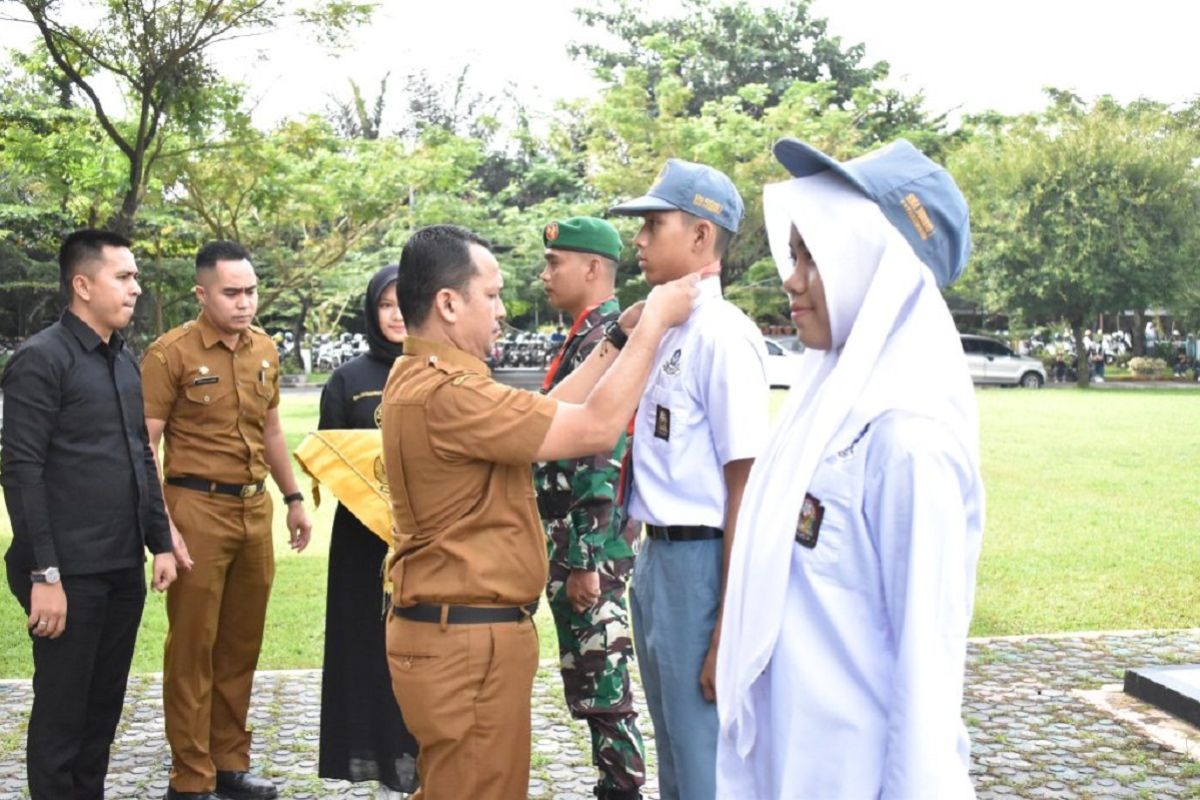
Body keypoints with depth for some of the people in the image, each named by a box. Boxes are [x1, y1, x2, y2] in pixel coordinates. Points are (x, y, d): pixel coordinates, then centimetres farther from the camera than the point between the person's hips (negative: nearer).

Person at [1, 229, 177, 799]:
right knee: (61, 714, 4)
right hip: (70, 574, -7)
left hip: (124, 569, 7)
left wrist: (159, 542, 14)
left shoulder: (124, 362, 14)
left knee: (104, 708, 15)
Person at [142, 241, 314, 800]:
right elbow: (144, 447, -11)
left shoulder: (265, 350, 9)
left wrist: (293, 498, 19)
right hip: (198, 509, -6)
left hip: (255, 509, 6)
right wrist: (163, 526, -17)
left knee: (242, 644, 13)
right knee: (193, 647, 2)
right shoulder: (170, 354, -10)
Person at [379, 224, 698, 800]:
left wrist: (619, 337, 11)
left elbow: (545, 413, 14)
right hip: (467, 641, -11)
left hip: (454, 631, 11)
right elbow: (596, 429, -22)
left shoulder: (420, 377, 10)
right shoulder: (443, 393, -24)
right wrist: (653, 324, -12)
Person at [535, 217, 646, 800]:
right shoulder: (587, 336, 14)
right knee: (592, 673, 16)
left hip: (589, 542, -10)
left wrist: (584, 559, -22)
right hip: (574, 538, 10)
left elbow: (604, 457, -22)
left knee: (599, 676, -1)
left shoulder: (605, 340, -16)